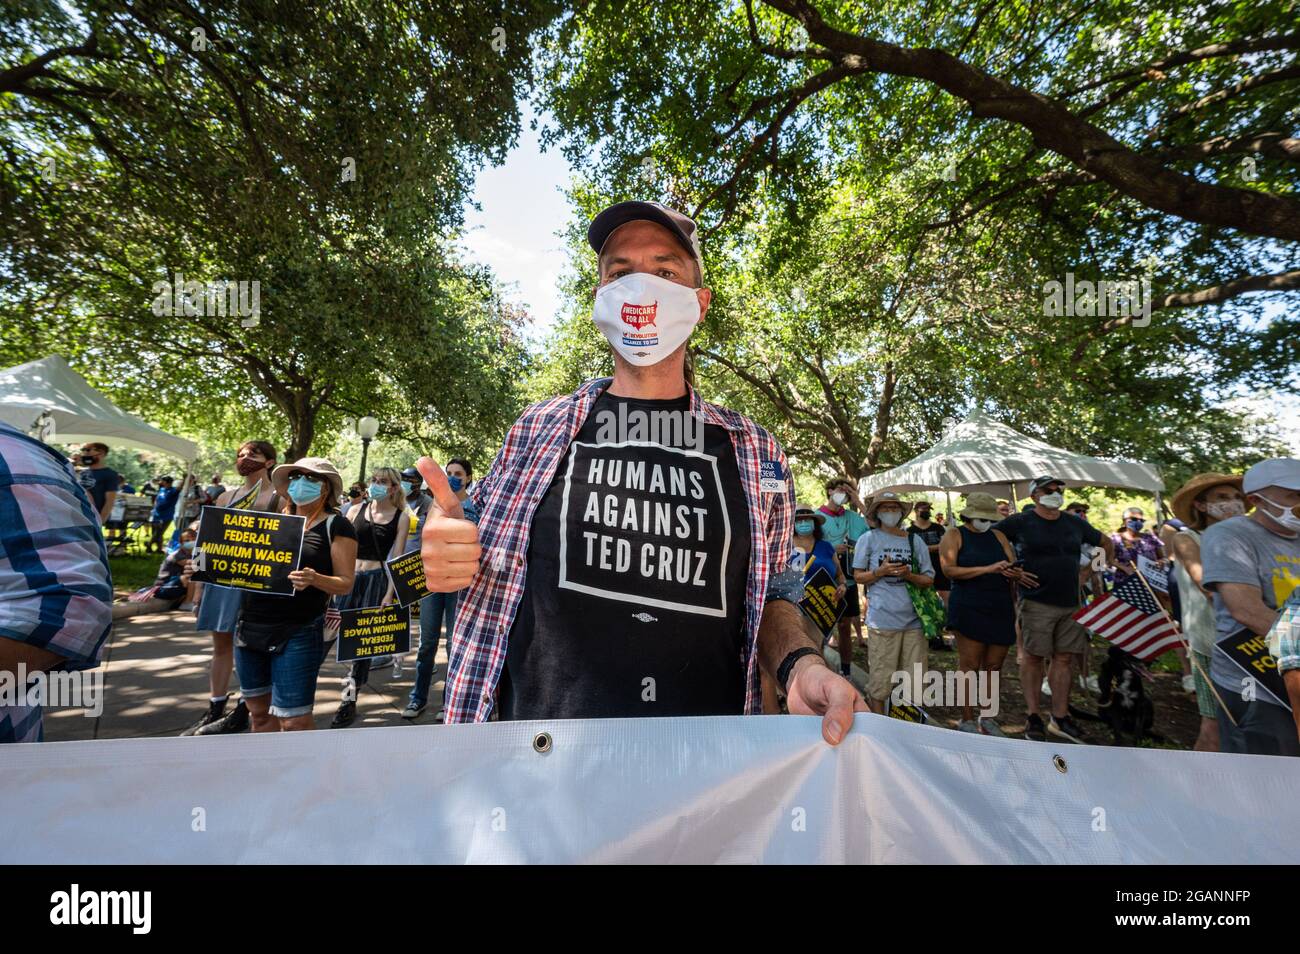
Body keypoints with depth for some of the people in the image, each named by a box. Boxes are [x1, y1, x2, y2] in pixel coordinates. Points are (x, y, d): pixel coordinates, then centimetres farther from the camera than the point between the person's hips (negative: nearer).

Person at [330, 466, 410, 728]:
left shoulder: (401, 517, 1)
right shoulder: (356, 510, 7)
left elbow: (397, 559, -3)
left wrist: (389, 595, -9)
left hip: (377, 580, -2)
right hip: (349, 577, 2)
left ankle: (349, 702, 16)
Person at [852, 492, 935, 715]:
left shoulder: (915, 541, 10)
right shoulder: (868, 539, 2)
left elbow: (929, 580, 10)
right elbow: (858, 576, 3)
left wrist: (909, 575, -9)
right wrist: (881, 572, -14)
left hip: (913, 619, 3)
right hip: (882, 619, -3)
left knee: (915, 681, 9)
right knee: (880, 680, 0)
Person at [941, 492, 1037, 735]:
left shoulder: (997, 536, 15)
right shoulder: (954, 535, 0)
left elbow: (1014, 567, 11)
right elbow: (949, 570, -12)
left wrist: (1015, 573, -14)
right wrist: (988, 569, -18)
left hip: (1001, 610, 5)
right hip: (969, 609, -5)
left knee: (993, 666, 10)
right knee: (969, 665, -1)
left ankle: (987, 718, 23)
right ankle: (967, 720, 10)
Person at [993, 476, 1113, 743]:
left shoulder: (1075, 523, 11)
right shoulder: (1021, 522, -4)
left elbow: (1107, 543, 27)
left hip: (1070, 603, 5)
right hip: (1037, 602, -5)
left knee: (1064, 659, 9)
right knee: (1034, 658, 1)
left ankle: (1060, 718, 20)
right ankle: (1033, 717, 12)